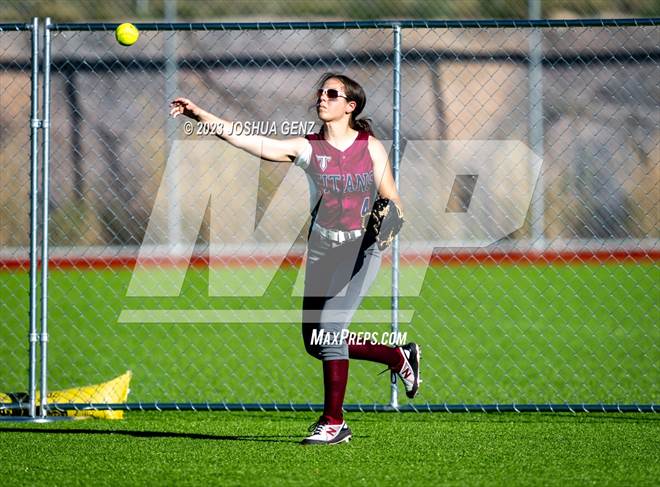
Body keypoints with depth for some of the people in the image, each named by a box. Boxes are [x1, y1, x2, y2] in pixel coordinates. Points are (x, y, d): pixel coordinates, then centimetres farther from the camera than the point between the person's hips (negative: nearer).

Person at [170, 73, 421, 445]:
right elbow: (248, 139, -11)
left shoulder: (371, 148, -2)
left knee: (329, 330, -18)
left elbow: (393, 202, 4)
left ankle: (334, 422, -6)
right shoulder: (307, 148, 0)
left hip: (361, 250, -4)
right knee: (316, 343, 8)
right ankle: (399, 357, 29)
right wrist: (200, 116, -21)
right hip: (322, 248, 4)